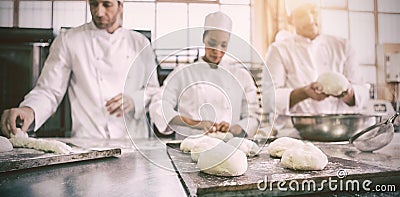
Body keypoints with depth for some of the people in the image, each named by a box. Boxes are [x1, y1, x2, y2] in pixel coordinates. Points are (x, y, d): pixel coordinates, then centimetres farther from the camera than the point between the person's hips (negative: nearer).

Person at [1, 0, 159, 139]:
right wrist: (29, 110, -19)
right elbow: (49, 91, 2)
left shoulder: (140, 43, 11)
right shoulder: (68, 40, 6)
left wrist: (134, 100, -7)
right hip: (86, 141, -2)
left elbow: (154, 91, 14)